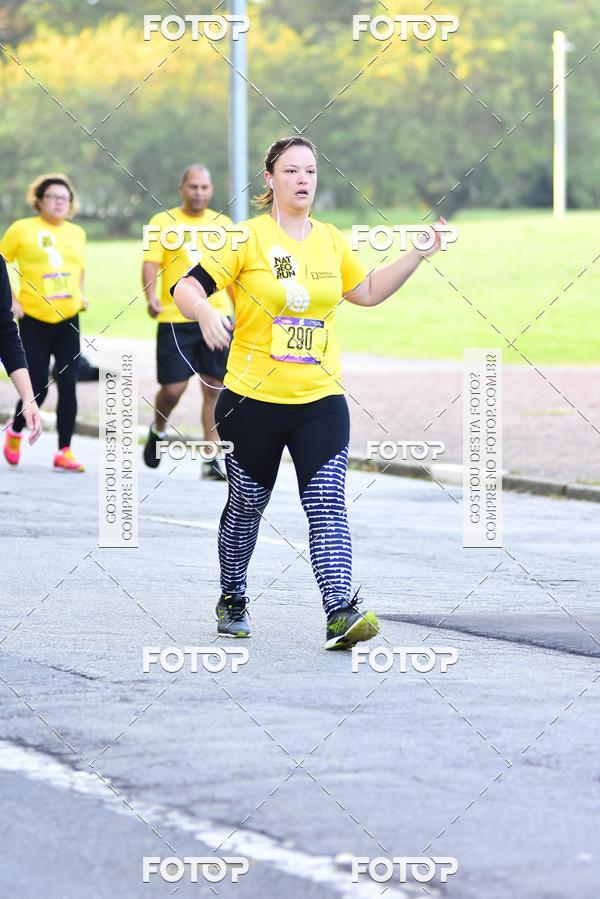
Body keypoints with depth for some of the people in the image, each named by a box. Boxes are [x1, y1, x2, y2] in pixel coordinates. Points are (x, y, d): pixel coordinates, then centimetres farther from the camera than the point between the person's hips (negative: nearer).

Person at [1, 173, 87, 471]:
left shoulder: (77, 233, 10)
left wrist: (80, 295, 11)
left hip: (68, 321, 3)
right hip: (35, 321, -3)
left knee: (68, 386, -5)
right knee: (37, 388, -3)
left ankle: (64, 451, 0)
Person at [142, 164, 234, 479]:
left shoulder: (222, 224, 11)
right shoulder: (163, 223, 0)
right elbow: (150, 263, -8)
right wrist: (151, 297, -25)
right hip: (175, 319, -3)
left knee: (214, 388, -1)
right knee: (173, 387, -3)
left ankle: (211, 459, 4)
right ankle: (158, 430, 29)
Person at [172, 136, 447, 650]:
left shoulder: (331, 241, 9)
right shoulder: (248, 238, -6)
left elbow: (368, 292, 24)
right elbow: (187, 287, -11)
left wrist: (418, 255, 14)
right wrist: (206, 314, -33)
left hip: (321, 400, 2)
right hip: (253, 400, -2)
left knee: (328, 506, -13)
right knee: (247, 505, 12)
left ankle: (341, 615, -22)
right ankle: (233, 600, 33)